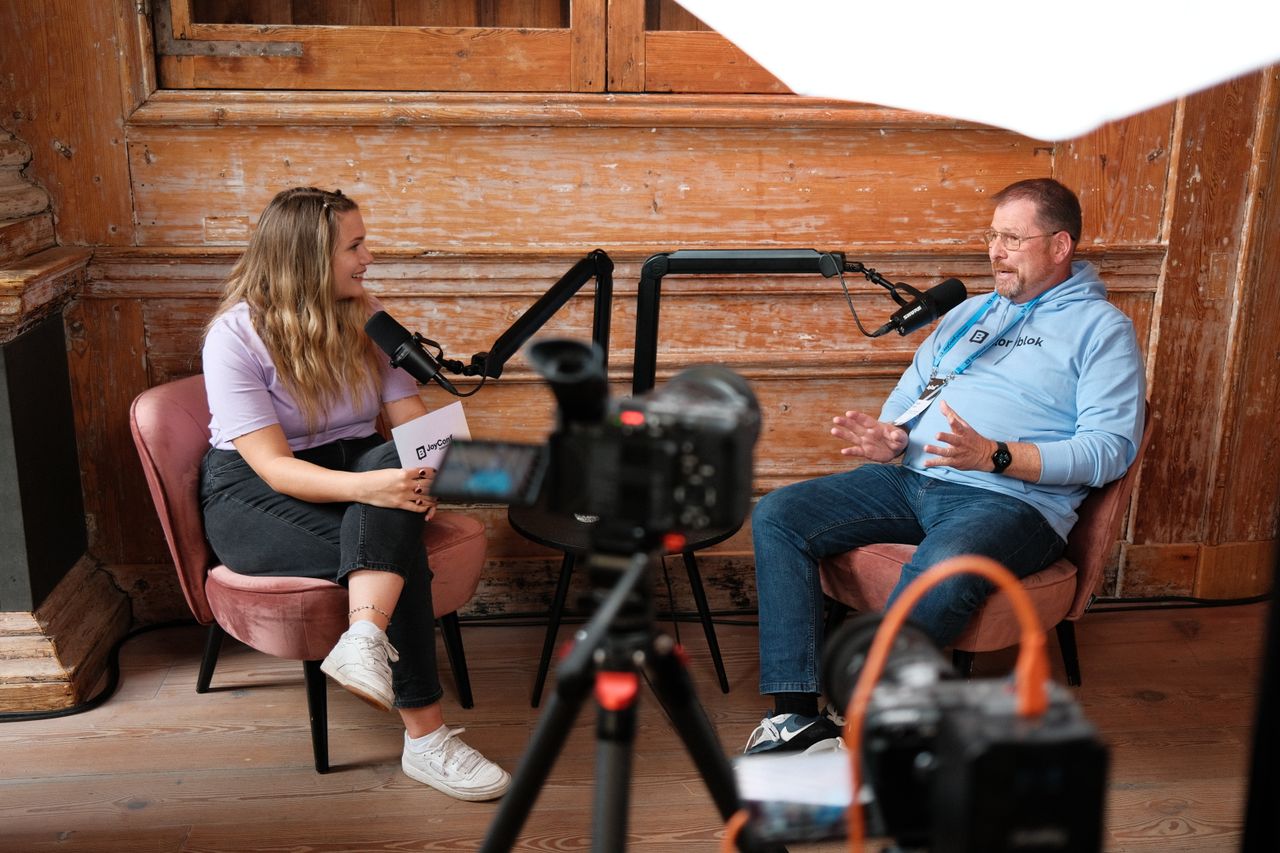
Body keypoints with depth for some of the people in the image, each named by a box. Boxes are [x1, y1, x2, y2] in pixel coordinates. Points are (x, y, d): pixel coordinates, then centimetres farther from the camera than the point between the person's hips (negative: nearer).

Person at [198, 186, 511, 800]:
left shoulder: (368, 318, 2)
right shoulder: (236, 334, -14)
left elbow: (411, 419, -2)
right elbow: (273, 466, -22)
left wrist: (420, 473, -26)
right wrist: (365, 488, -40)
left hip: (353, 468, 5)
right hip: (253, 496, -4)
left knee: (389, 461, -33)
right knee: (398, 551, -31)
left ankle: (365, 643, -50)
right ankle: (425, 735, -28)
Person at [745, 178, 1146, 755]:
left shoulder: (1101, 327, 5)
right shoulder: (969, 312, 25)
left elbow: (1112, 447, -7)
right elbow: (909, 393, 25)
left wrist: (994, 456, -20)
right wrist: (887, 439, 0)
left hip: (1013, 499, -6)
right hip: (912, 480, 7)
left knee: (939, 573, -41)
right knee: (776, 517, -14)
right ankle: (795, 716, -20)